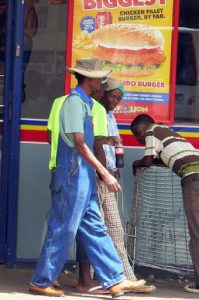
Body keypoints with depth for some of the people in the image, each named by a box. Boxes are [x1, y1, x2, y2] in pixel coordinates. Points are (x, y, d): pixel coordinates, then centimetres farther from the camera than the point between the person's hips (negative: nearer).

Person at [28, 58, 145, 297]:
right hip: (73, 177, -10)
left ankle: (114, 281, 9)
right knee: (62, 231, -3)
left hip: (83, 178, 10)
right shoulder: (74, 102, -13)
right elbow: (79, 144, -17)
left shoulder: (84, 103, 16)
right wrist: (104, 173, -17)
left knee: (95, 229, 8)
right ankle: (41, 282, 6)